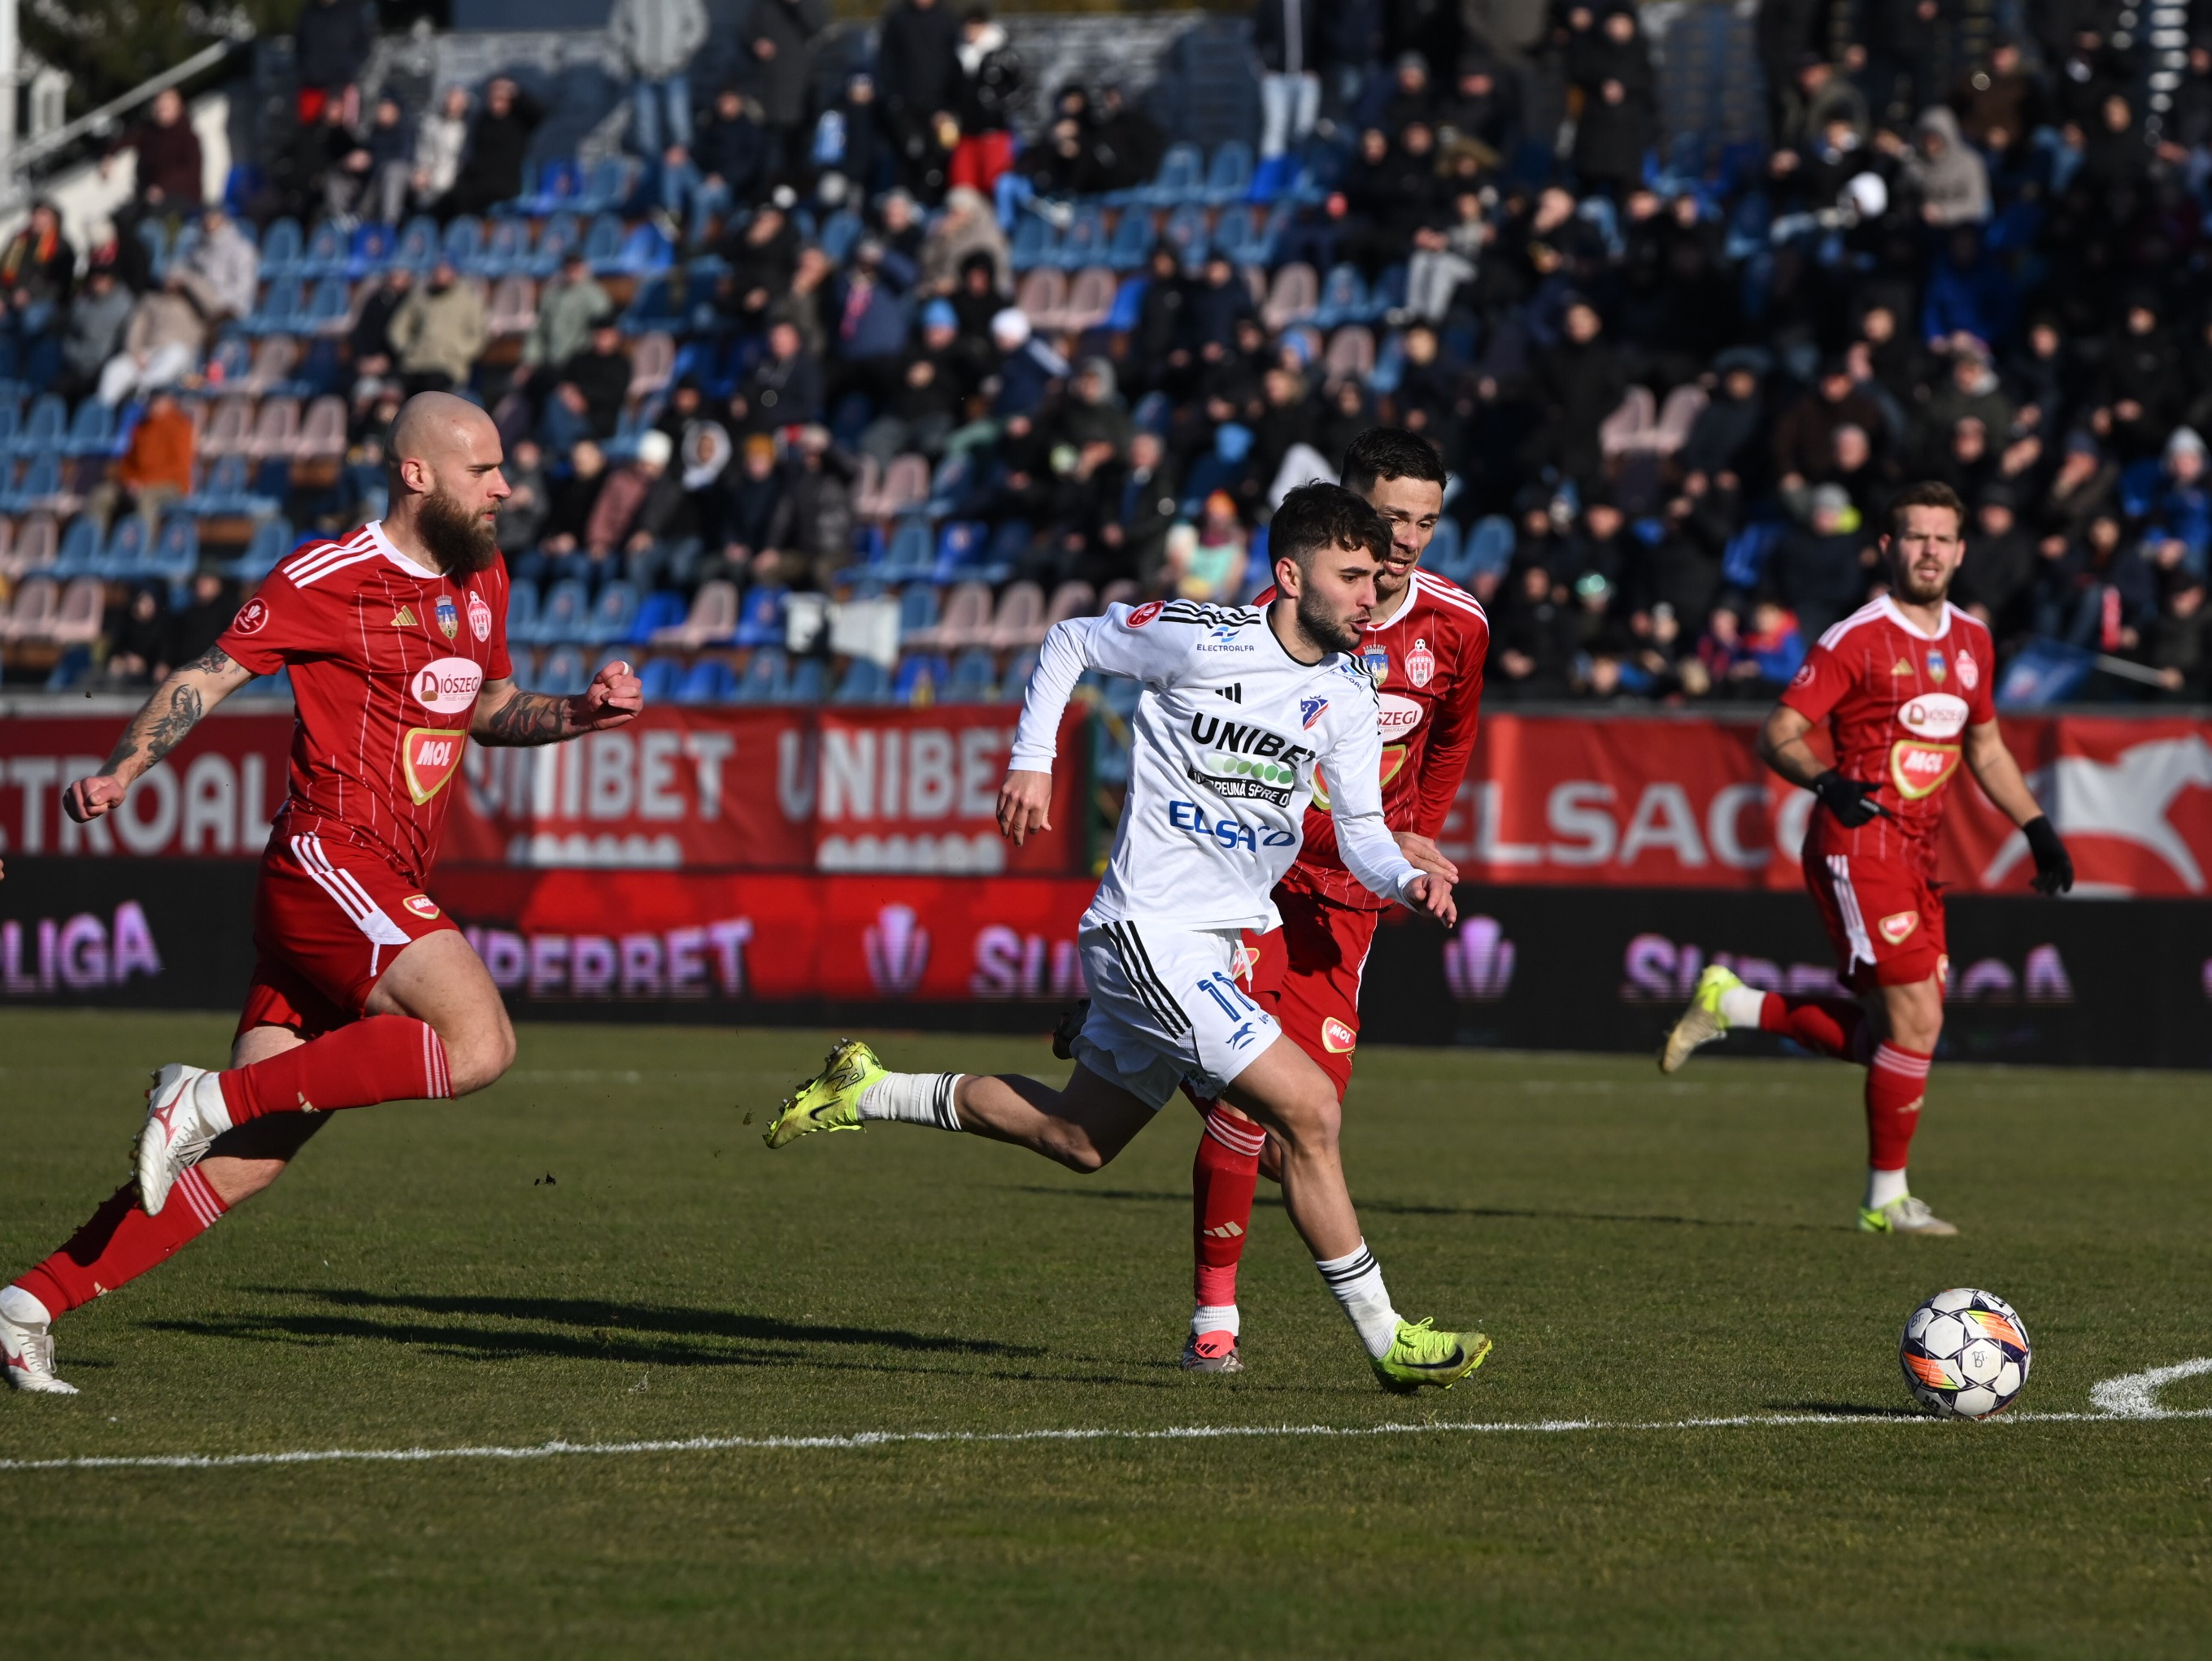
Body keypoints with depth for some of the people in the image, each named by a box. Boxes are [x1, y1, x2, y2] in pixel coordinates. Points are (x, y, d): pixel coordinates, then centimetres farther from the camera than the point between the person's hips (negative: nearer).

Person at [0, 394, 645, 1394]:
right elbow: (208, 676, -6)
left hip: (383, 894, 8)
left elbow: (491, 708, 31)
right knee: (479, 1042, -26)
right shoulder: (329, 578, -7)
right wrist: (121, 771, -19)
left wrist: (581, 715, 13)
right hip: (328, 862, -8)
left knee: (244, 1162, 3)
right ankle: (213, 1096, -20)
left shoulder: (481, 582, 18)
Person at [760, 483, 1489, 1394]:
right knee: (1307, 1107, -16)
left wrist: (1405, 879, -12)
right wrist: (1031, 763, -3)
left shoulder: (1349, 693, 4)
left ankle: (869, 1093, 32)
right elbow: (1069, 641, 2)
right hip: (1150, 929, -8)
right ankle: (1386, 1338, -8)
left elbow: (1359, 826, 9)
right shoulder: (1199, 637, -14)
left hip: (1216, 940, 8)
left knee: (1078, 1137, 17)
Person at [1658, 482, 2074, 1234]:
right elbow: (1777, 735, -11)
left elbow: (1985, 747, 26)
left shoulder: (1971, 642, 12)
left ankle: (1731, 1005, 20)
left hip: (1916, 855, 8)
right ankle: (1886, 1198, -1)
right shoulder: (1857, 640, -9)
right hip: (1859, 843, -8)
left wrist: (2037, 827, 18)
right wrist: (1826, 782, -30)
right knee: (1917, 1018, -13)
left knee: (1888, 1039, 5)